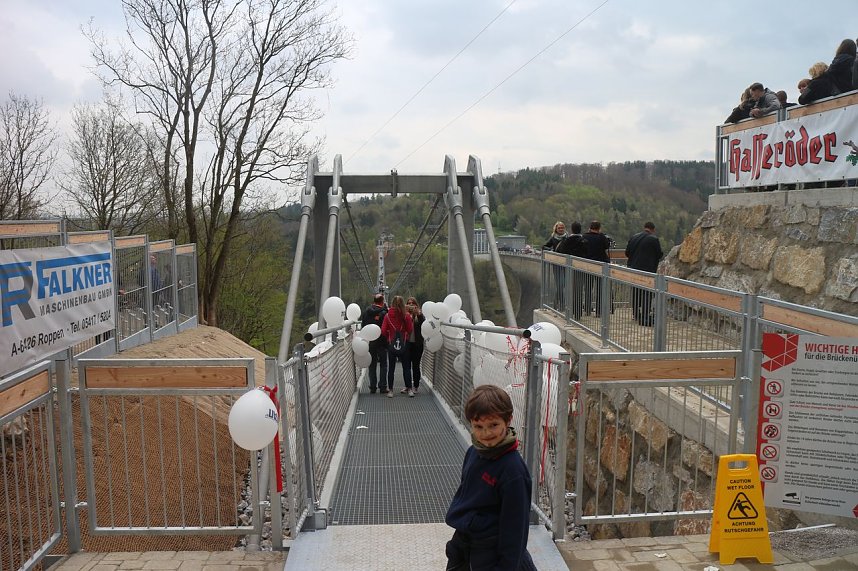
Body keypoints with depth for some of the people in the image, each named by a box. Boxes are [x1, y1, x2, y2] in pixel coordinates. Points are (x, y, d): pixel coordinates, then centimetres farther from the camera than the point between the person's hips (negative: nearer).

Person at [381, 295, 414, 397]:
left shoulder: (388, 316, -7)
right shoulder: (406, 316, -9)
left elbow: (383, 331, -7)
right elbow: (410, 330, -4)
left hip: (391, 344, 0)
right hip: (404, 344, 0)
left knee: (391, 368, 8)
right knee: (406, 367, 10)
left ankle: (390, 390, 9)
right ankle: (409, 389, 9)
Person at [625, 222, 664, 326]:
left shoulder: (633, 237, 5)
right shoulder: (654, 239, -9)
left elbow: (627, 253, 8)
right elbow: (659, 255, -5)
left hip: (634, 269, 5)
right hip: (648, 270, -5)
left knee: (635, 292, 16)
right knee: (647, 294, -4)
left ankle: (636, 314, 25)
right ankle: (645, 317, -9)